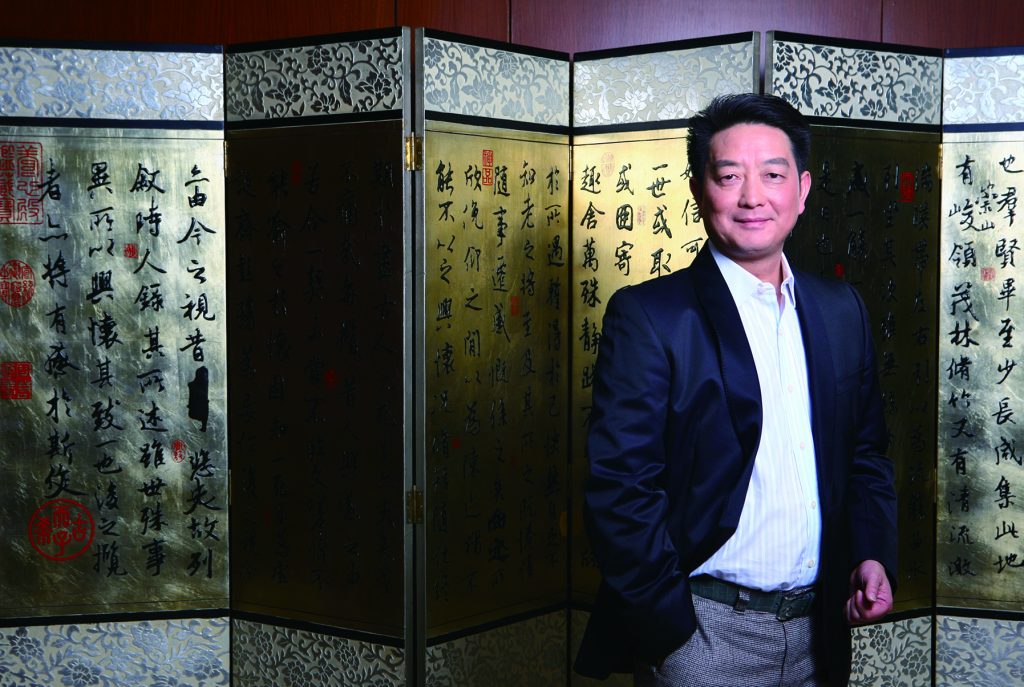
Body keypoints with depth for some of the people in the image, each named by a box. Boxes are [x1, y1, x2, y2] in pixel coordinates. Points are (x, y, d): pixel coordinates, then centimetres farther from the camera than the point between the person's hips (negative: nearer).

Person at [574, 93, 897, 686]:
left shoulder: (842, 309, 6)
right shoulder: (647, 317, -12)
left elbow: (867, 452, 14)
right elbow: (620, 488, -14)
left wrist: (874, 555, 0)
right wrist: (673, 630, -16)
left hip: (818, 630, 6)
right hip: (701, 630, -5)